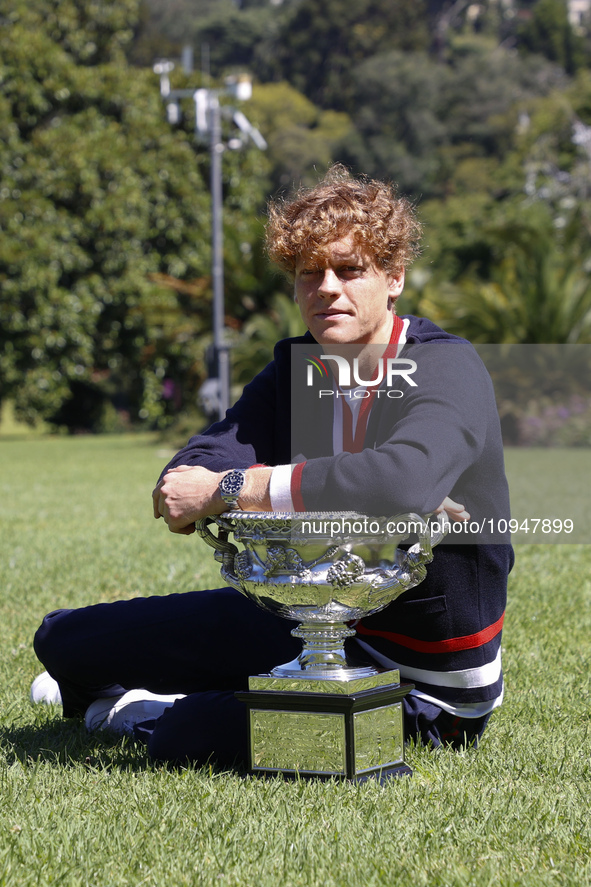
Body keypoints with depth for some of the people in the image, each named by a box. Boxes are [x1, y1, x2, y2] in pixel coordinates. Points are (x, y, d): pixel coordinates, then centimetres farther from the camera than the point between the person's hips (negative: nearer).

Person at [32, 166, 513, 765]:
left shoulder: (448, 369, -19)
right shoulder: (295, 367, 0)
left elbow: (404, 480, -42)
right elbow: (185, 478, -15)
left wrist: (225, 490, -34)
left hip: (426, 685, -7)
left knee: (187, 738, -30)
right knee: (66, 637, 8)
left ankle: (139, 712, 7)